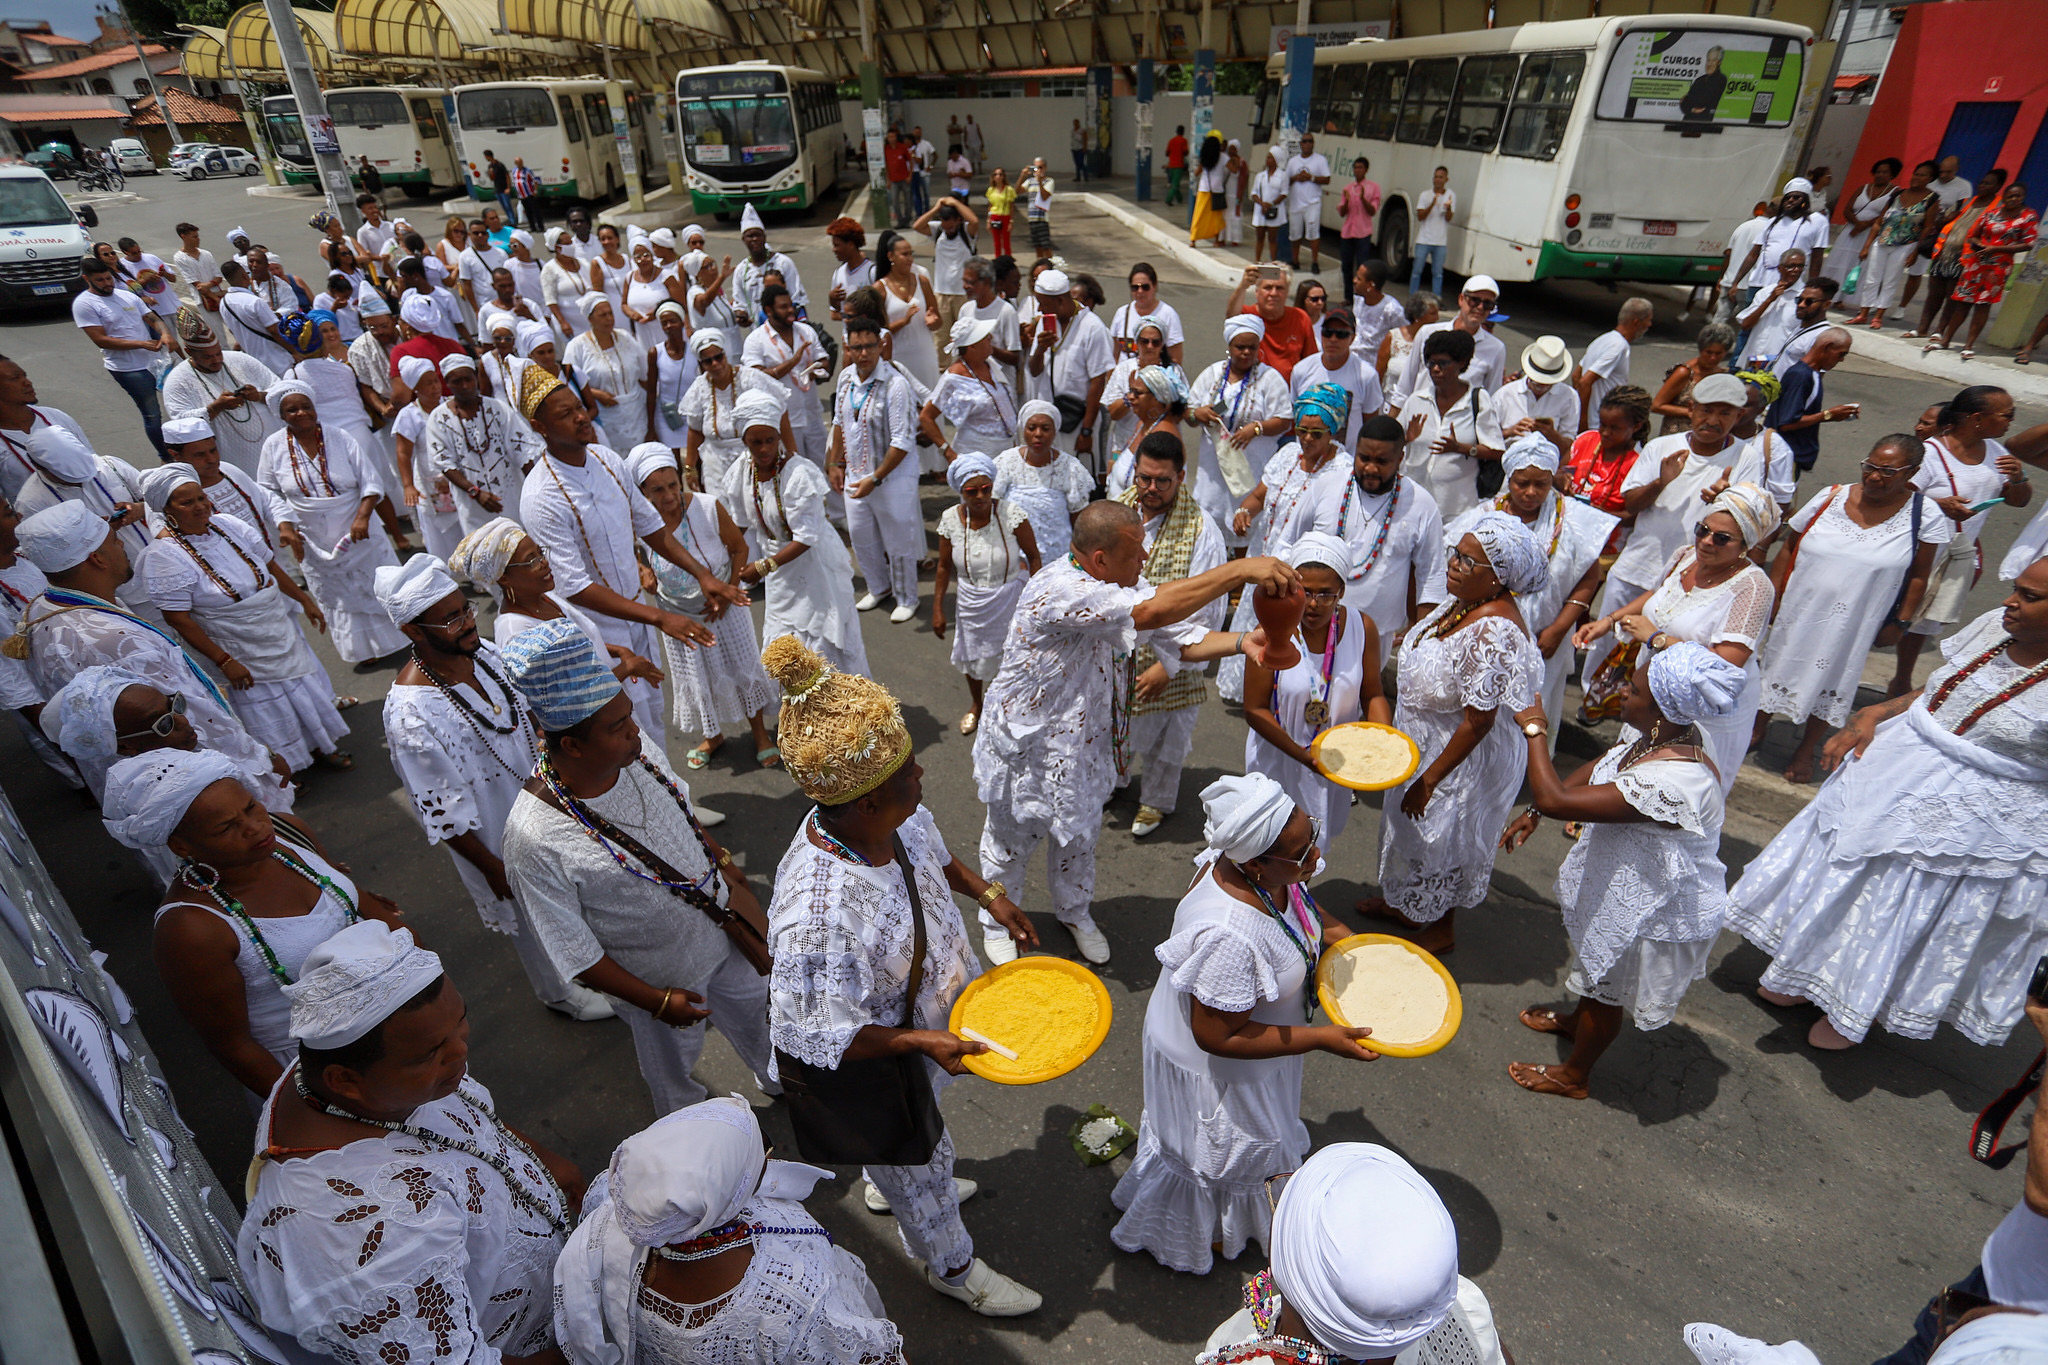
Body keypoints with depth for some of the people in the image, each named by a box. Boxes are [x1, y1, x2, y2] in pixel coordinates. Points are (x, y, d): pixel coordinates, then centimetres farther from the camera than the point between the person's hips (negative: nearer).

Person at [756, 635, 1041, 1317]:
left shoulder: (896, 818, -22)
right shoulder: (819, 915, -45)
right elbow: (812, 1036, -31)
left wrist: (987, 895, -5)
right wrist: (922, 1042, -32)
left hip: (926, 1008, 7)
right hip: (872, 1063, -7)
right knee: (918, 1170, 24)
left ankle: (888, 1186, 71)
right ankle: (951, 1266, 56)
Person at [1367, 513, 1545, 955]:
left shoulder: (1492, 633, -34)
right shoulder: (1463, 600, -7)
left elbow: (1478, 721, -29)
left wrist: (1429, 779, -22)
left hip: (1462, 756, -9)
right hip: (1423, 739, 9)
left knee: (1444, 837, 14)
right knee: (1411, 825, 26)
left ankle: (1441, 928, 40)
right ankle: (1404, 904, 51)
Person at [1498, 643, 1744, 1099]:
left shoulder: (1674, 781, -43)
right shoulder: (1658, 734, -15)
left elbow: (1554, 799, -44)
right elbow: (1600, 768, 5)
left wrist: (1534, 729, -30)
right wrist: (1533, 813, 1)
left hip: (1653, 908, -8)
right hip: (1627, 882, 8)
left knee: (1609, 990, 18)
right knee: (1596, 958, 33)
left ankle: (1573, 1074, 44)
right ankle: (1576, 1020, 62)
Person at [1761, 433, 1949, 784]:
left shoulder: (1925, 516, -8)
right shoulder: (1831, 497, -6)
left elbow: (1918, 577, 0)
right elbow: (1788, 549, 0)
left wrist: (1900, 622, -1)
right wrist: (1771, 598, -1)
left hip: (1851, 624, -1)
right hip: (1796, 612, 1)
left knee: (1831, 682, 12)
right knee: (1776, 667, 13)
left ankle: (1806, 750, 30)